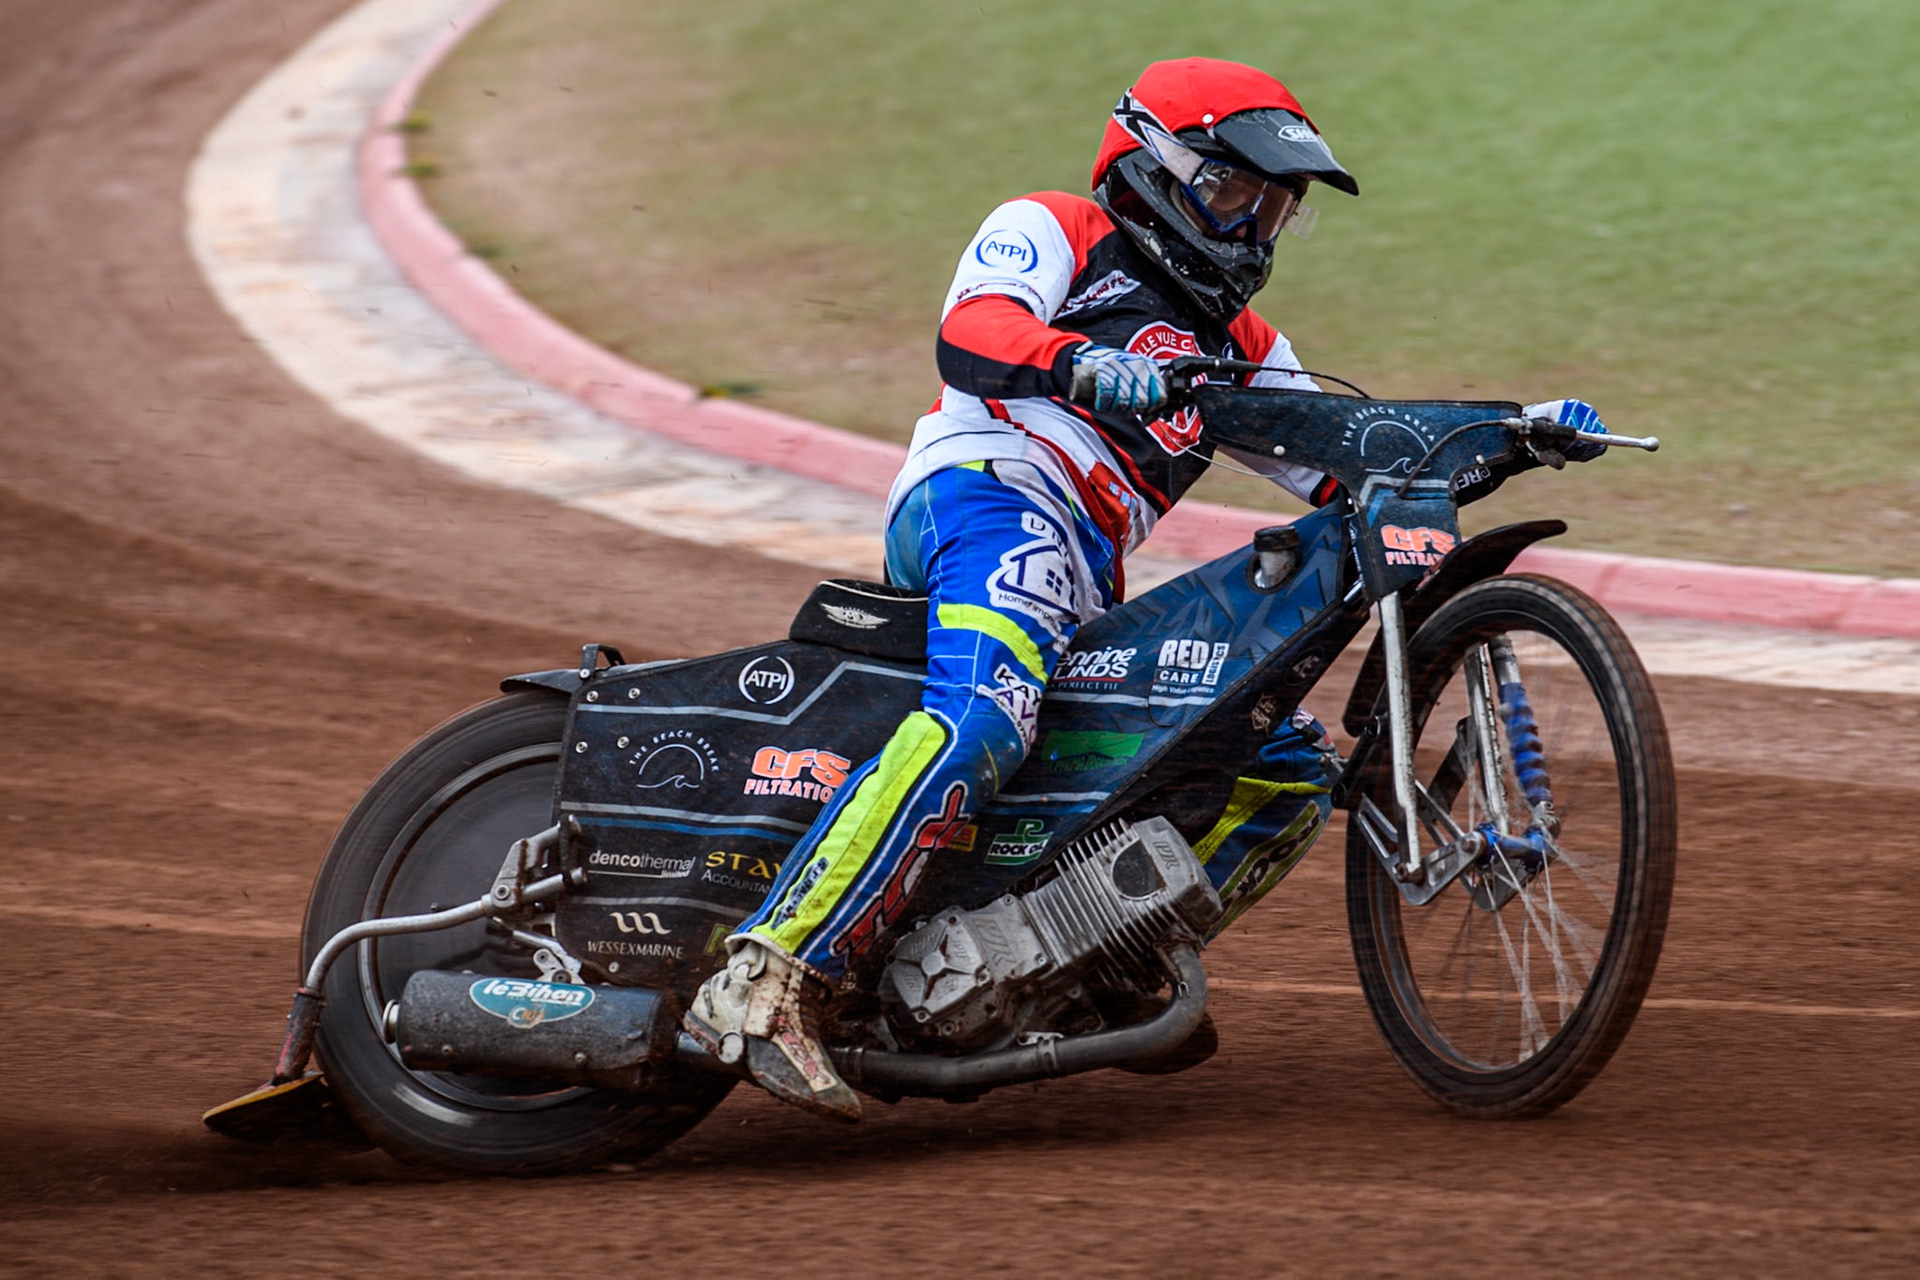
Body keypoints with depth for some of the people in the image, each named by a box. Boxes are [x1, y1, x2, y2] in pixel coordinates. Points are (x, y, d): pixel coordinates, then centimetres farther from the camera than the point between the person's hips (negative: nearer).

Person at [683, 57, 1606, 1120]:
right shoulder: (1051, 231, 13)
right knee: (981, 720, -36)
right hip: (989, 491, -8)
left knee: (1291, 763, 4)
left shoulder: (1232, 347, 34)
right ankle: (766, 982, -46)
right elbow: (972, 333, -8)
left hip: (1093, 608, 8)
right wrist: (1089, 368, -29)